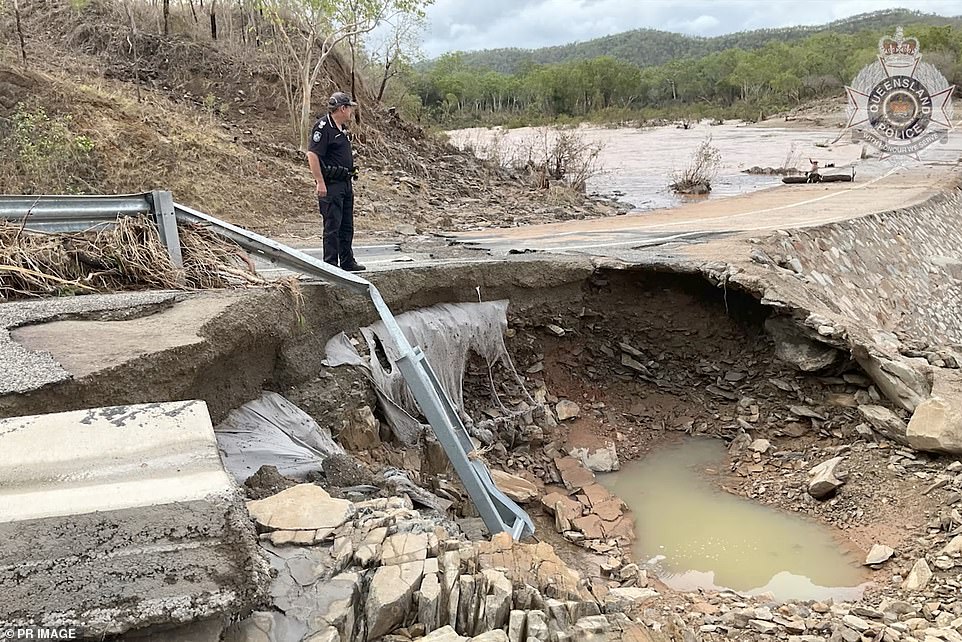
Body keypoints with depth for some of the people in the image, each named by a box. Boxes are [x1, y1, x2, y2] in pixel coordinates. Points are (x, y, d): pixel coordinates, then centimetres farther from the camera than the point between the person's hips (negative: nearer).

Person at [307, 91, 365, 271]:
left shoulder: (341, 128, 17)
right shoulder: (323, 126, -13)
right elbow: (312, 154, -19)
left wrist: (350, 180, 23)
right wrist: (320, 182, -22)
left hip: (345, 183, 9)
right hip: (331, 184, -9)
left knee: (347, 226, 14)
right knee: (332, 226, -5)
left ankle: (347, 262, 23)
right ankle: (330, 265, 1)